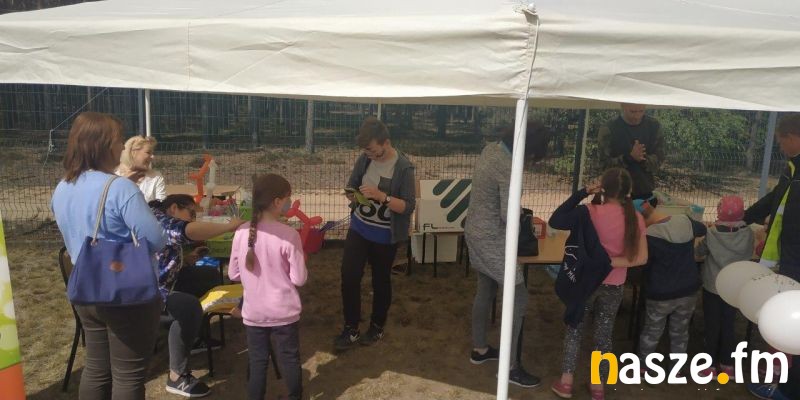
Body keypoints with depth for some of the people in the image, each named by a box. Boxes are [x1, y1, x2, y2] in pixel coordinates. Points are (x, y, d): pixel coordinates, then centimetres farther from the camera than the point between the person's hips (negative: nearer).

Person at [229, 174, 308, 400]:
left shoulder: (242, 233, -7)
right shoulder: (289, 235, -18)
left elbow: (233, 274, 1)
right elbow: (299, 279, -15)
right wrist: (301, 261, 4)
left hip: (253, 312, 3)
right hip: (284, 312, -3)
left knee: (257, 361, 17)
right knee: (289, 358, 16)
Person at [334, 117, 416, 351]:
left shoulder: (403, 168, -18)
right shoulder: (364, 159, -3)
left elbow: (408, 207, -19)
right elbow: (351, 186, 10)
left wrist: (381, 196, -32)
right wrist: (352, 195, -13)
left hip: (384, 236, -4)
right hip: (358, 228, 4)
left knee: (380, 281, 12)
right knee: (349, 276, 0)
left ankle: (377, 327, 33)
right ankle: (351, 328, 17)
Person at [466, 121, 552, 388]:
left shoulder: (491, 149, 3)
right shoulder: (508, 168, -25)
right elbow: (508, 216, -25)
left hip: (475, 232, 10)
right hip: (491, 240, -10)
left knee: (485, 290, 22)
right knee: (518, 298, 0)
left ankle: (479, 349, 37)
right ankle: (510, 367, 9)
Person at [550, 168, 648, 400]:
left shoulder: (591, 213, -19)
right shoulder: (635, 219, -8)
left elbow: (555, 221, -17)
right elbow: (640, 258, -11)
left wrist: (582, 193, -15)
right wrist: (610, 262, -12)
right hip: (614, 285, 3)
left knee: (575, 329, 16)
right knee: (604, 334, 18)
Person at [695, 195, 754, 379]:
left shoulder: (712, 234, -20)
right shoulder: (748, 234, -13)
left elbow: (698, 251, -4)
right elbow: (748, 255, 2)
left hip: (712, 286, -2)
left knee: (712, 326, 8)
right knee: (729, 326, 15)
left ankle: (711, 366, 15)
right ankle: (727, 365, 24)